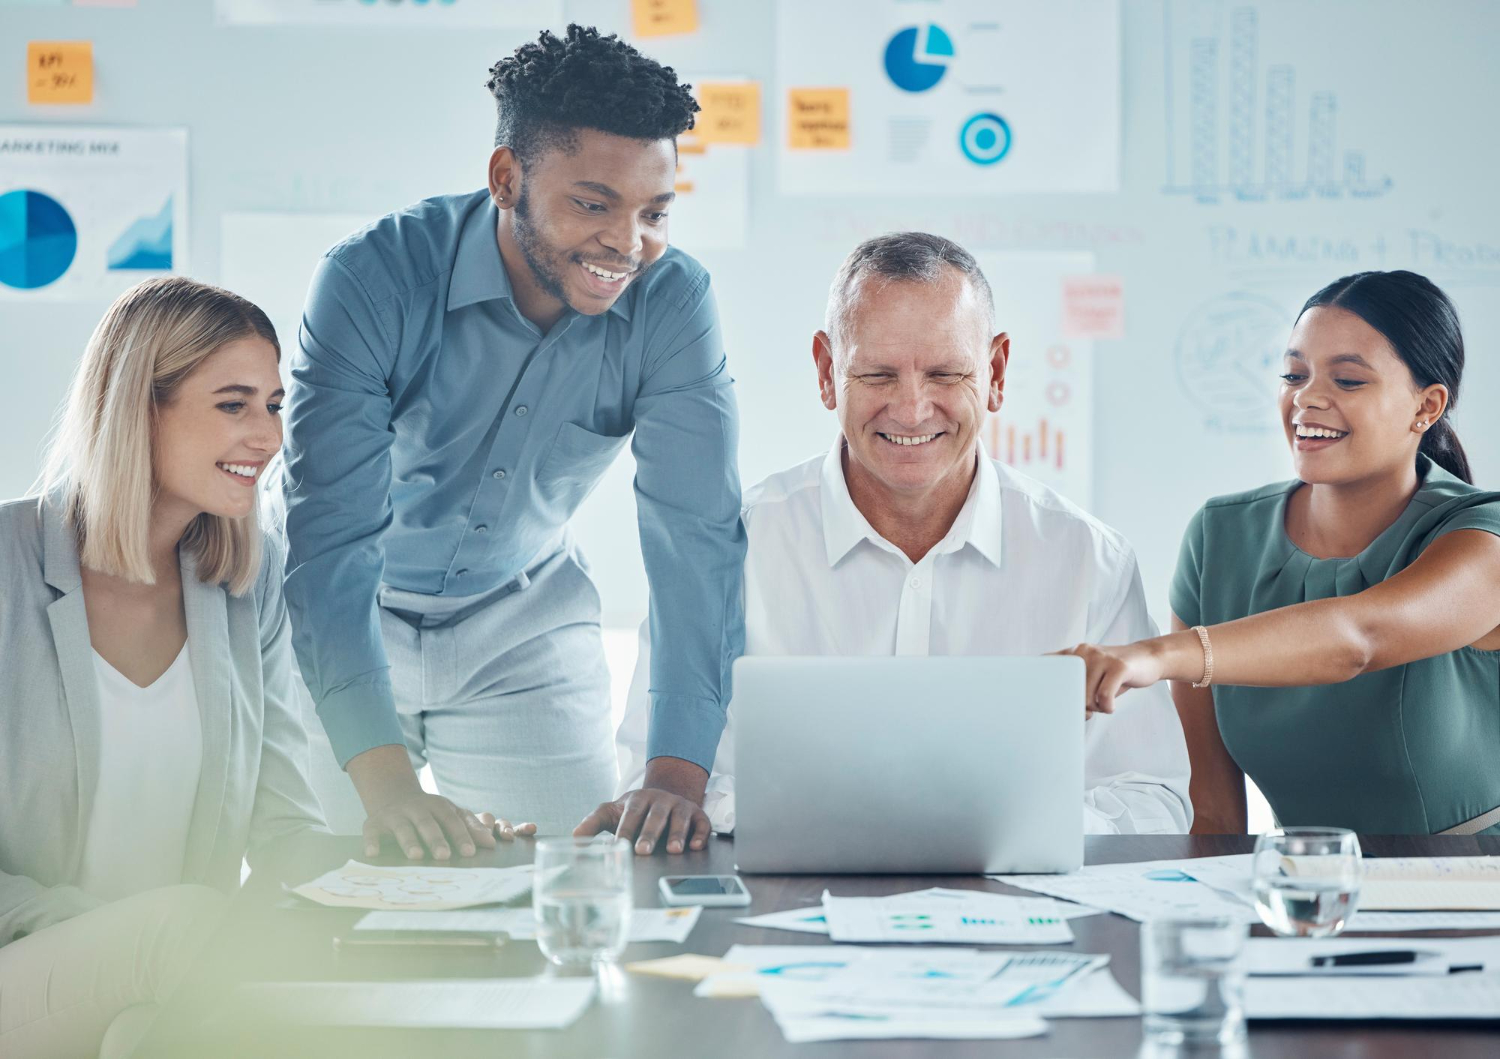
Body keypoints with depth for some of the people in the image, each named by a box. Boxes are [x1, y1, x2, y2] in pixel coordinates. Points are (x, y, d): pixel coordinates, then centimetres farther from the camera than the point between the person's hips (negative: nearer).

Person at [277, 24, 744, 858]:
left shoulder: (673, 304, -20)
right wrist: (386, 782, -45)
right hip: (344, 624, -2)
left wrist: (679, 777, -35)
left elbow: (699, 535, -23)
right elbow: (331, 540, -33)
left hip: (524, 625, 2)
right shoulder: (373, 280, -28)